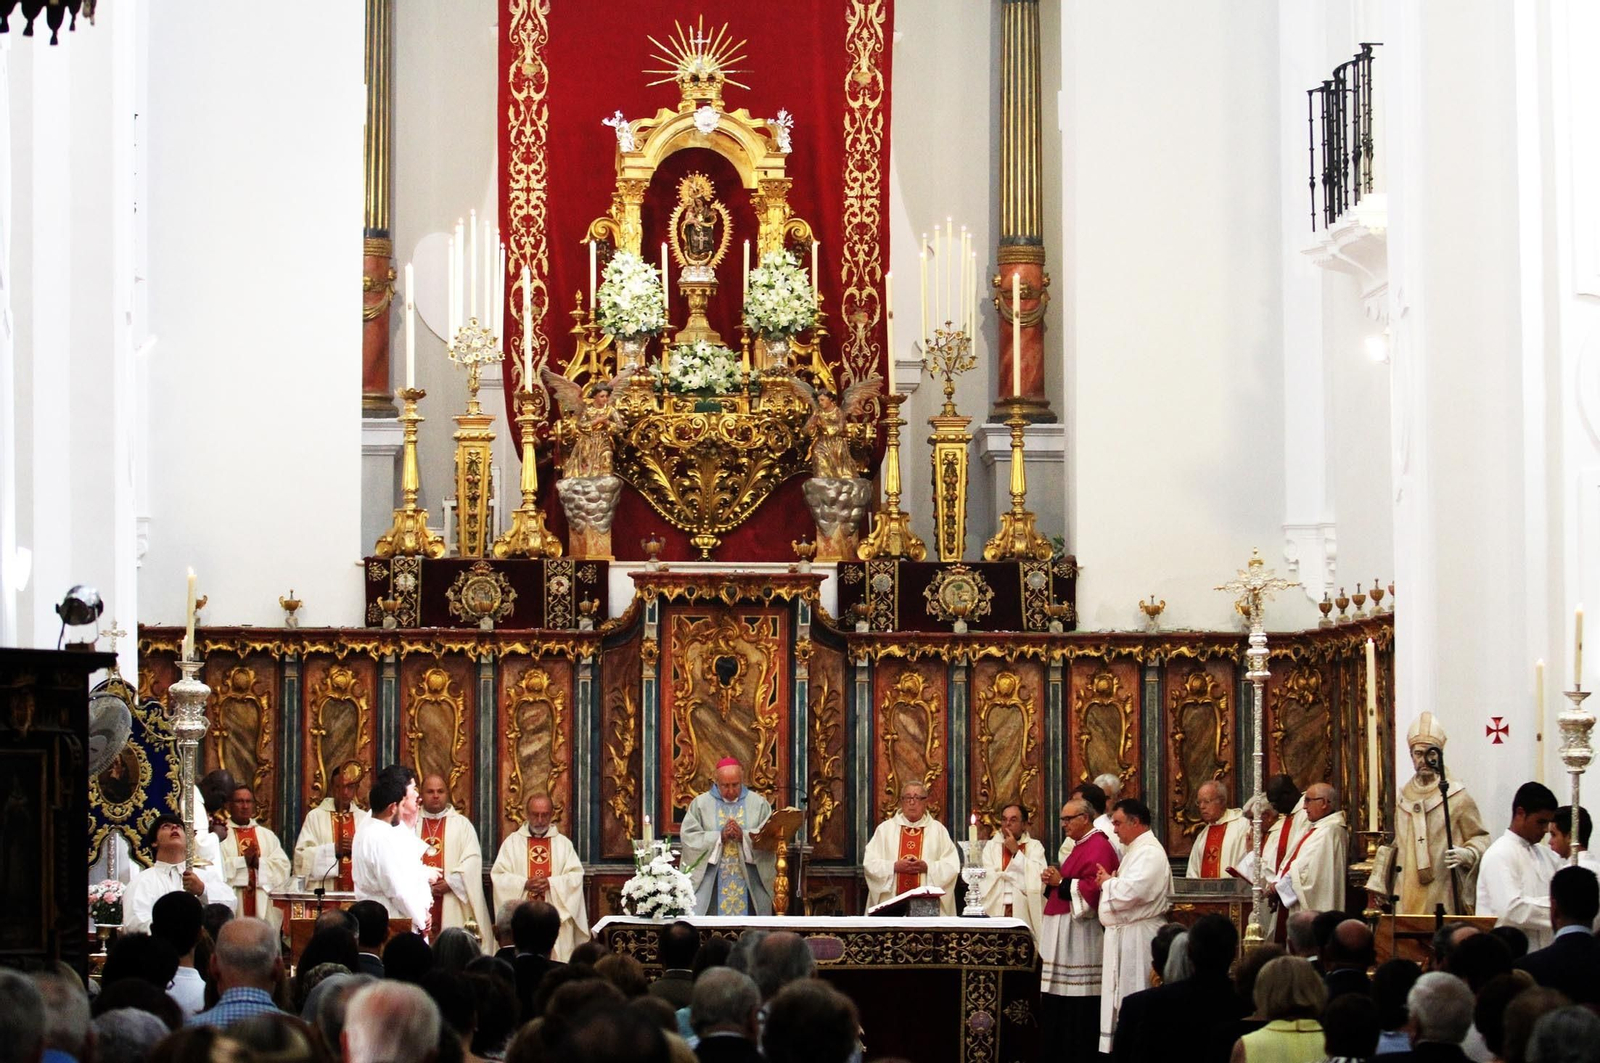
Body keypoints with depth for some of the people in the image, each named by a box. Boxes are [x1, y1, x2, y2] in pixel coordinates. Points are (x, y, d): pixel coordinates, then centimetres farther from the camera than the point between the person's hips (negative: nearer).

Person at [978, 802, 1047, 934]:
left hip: (1025, 913, -1)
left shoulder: (1035, 847, 10)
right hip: (996, 912, 1)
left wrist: (1016, 851, -3)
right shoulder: (991, 846, 12)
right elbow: (988, 878, -2)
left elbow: (1038, 878, -5)